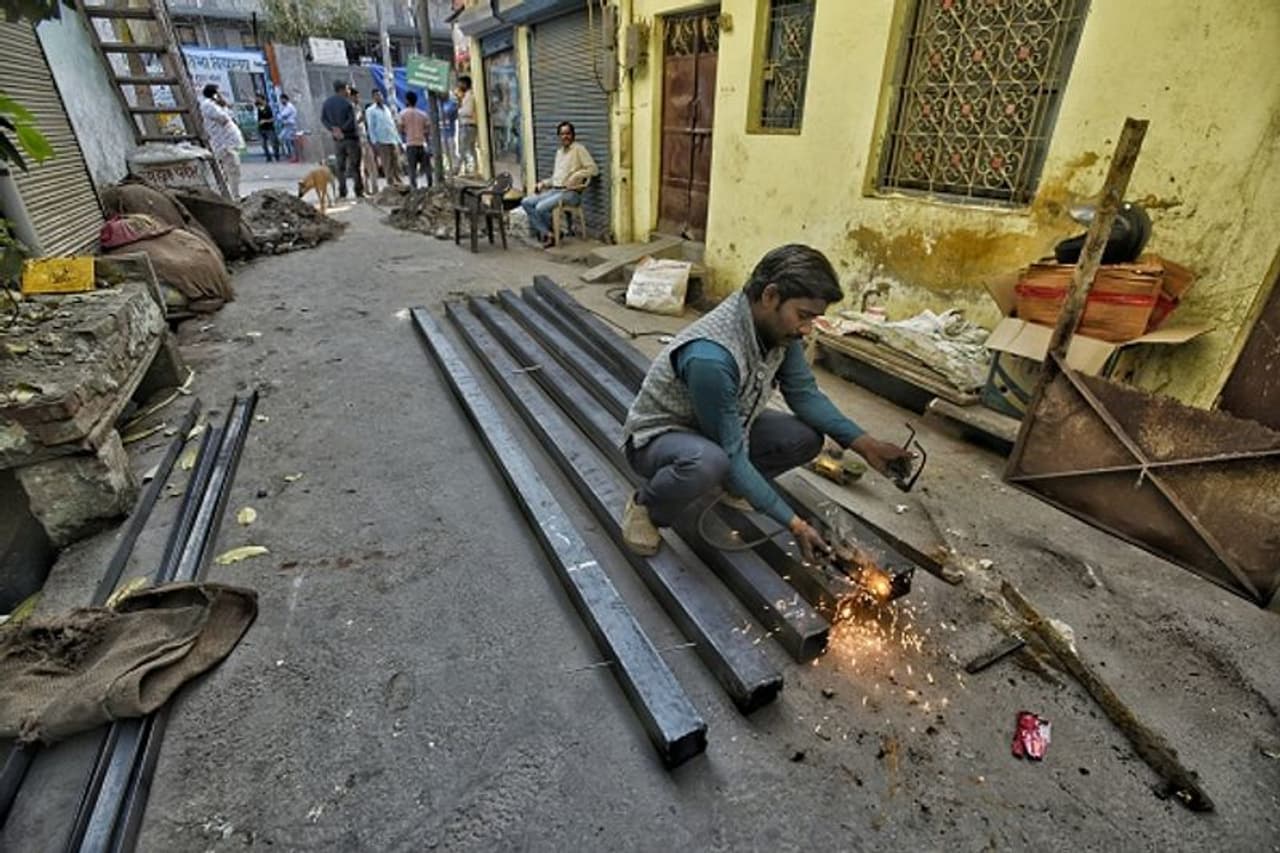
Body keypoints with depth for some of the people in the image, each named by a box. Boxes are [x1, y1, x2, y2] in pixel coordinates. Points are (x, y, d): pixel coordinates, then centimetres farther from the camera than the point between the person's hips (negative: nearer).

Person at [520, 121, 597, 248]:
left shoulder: (579, 148, -3)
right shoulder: (559, 152, 21)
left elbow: (593, 169, -13)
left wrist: (575, 176, -21)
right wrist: (544, 183, 10)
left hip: (570, 192, -8)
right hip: (554, 190, 8)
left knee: (541, 208, -28)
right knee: (526, 202, -8)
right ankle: (548, 233, -12)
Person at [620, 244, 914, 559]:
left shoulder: (778, 325, -13)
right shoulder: (711, 357, -38)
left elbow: (804, 393, -1)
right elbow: (732, 453, -31)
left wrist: (865, 444, -13)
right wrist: (793, 522, -28)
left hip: (727, 427, 7)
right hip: (658, 435, -7)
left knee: (806, 437, -9)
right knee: (708, 462, -40)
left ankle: (732, 485, 16)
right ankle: (645, 506, -7)